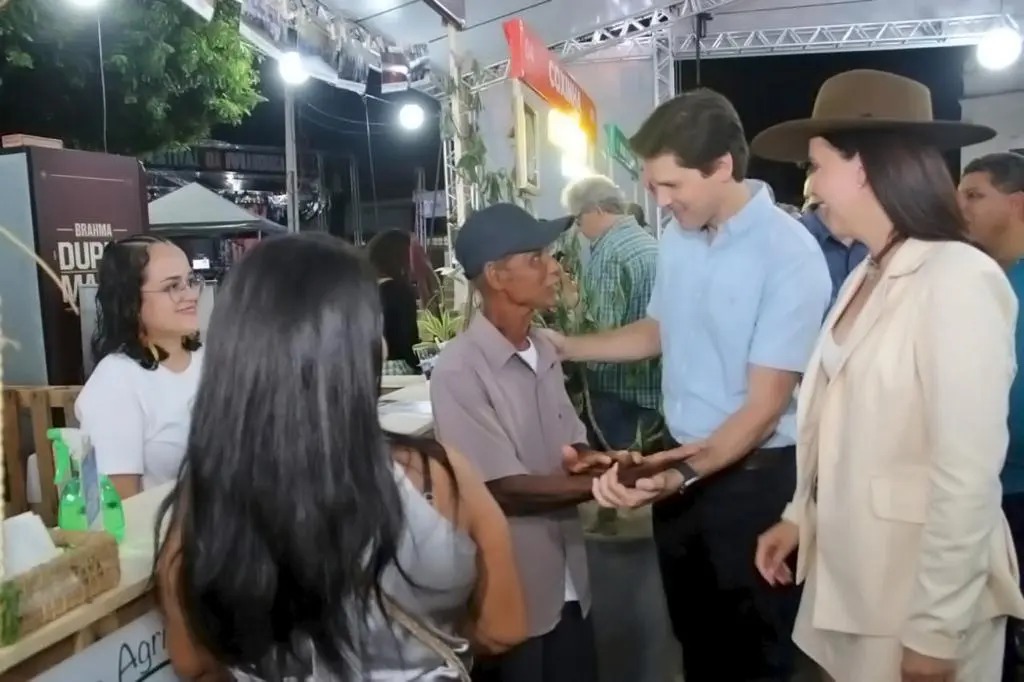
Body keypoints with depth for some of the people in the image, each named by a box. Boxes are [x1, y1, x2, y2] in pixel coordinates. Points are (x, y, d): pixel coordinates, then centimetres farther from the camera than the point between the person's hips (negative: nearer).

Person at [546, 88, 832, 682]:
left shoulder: (789, 254, -22)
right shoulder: (677, 237, 1)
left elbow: (763, 407, -23)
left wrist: (683, 474, -36)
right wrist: (563, 347, 11)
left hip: (755, 477, -6)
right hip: (682, 462, 7)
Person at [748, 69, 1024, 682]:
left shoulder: (959, 280, -19)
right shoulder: (866, 277, 6)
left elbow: (969, 475, -21)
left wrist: (935, 632, -19)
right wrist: (799, 515, 12)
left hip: (919, 598, -7)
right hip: (847, 580, 7)